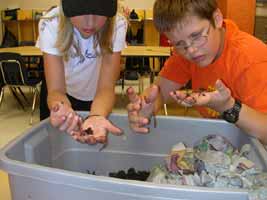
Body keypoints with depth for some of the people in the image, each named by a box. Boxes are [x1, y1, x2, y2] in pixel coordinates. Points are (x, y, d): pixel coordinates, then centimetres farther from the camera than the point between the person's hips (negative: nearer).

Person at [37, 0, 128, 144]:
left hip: (95, 98, 1)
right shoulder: (51, 25, -30)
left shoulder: (117, 25, -29)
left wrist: (96, 116, -52)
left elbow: (106, 87, -31)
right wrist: (62, 110, -55)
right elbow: (55, 89, -32)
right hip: (65, 94, 0)